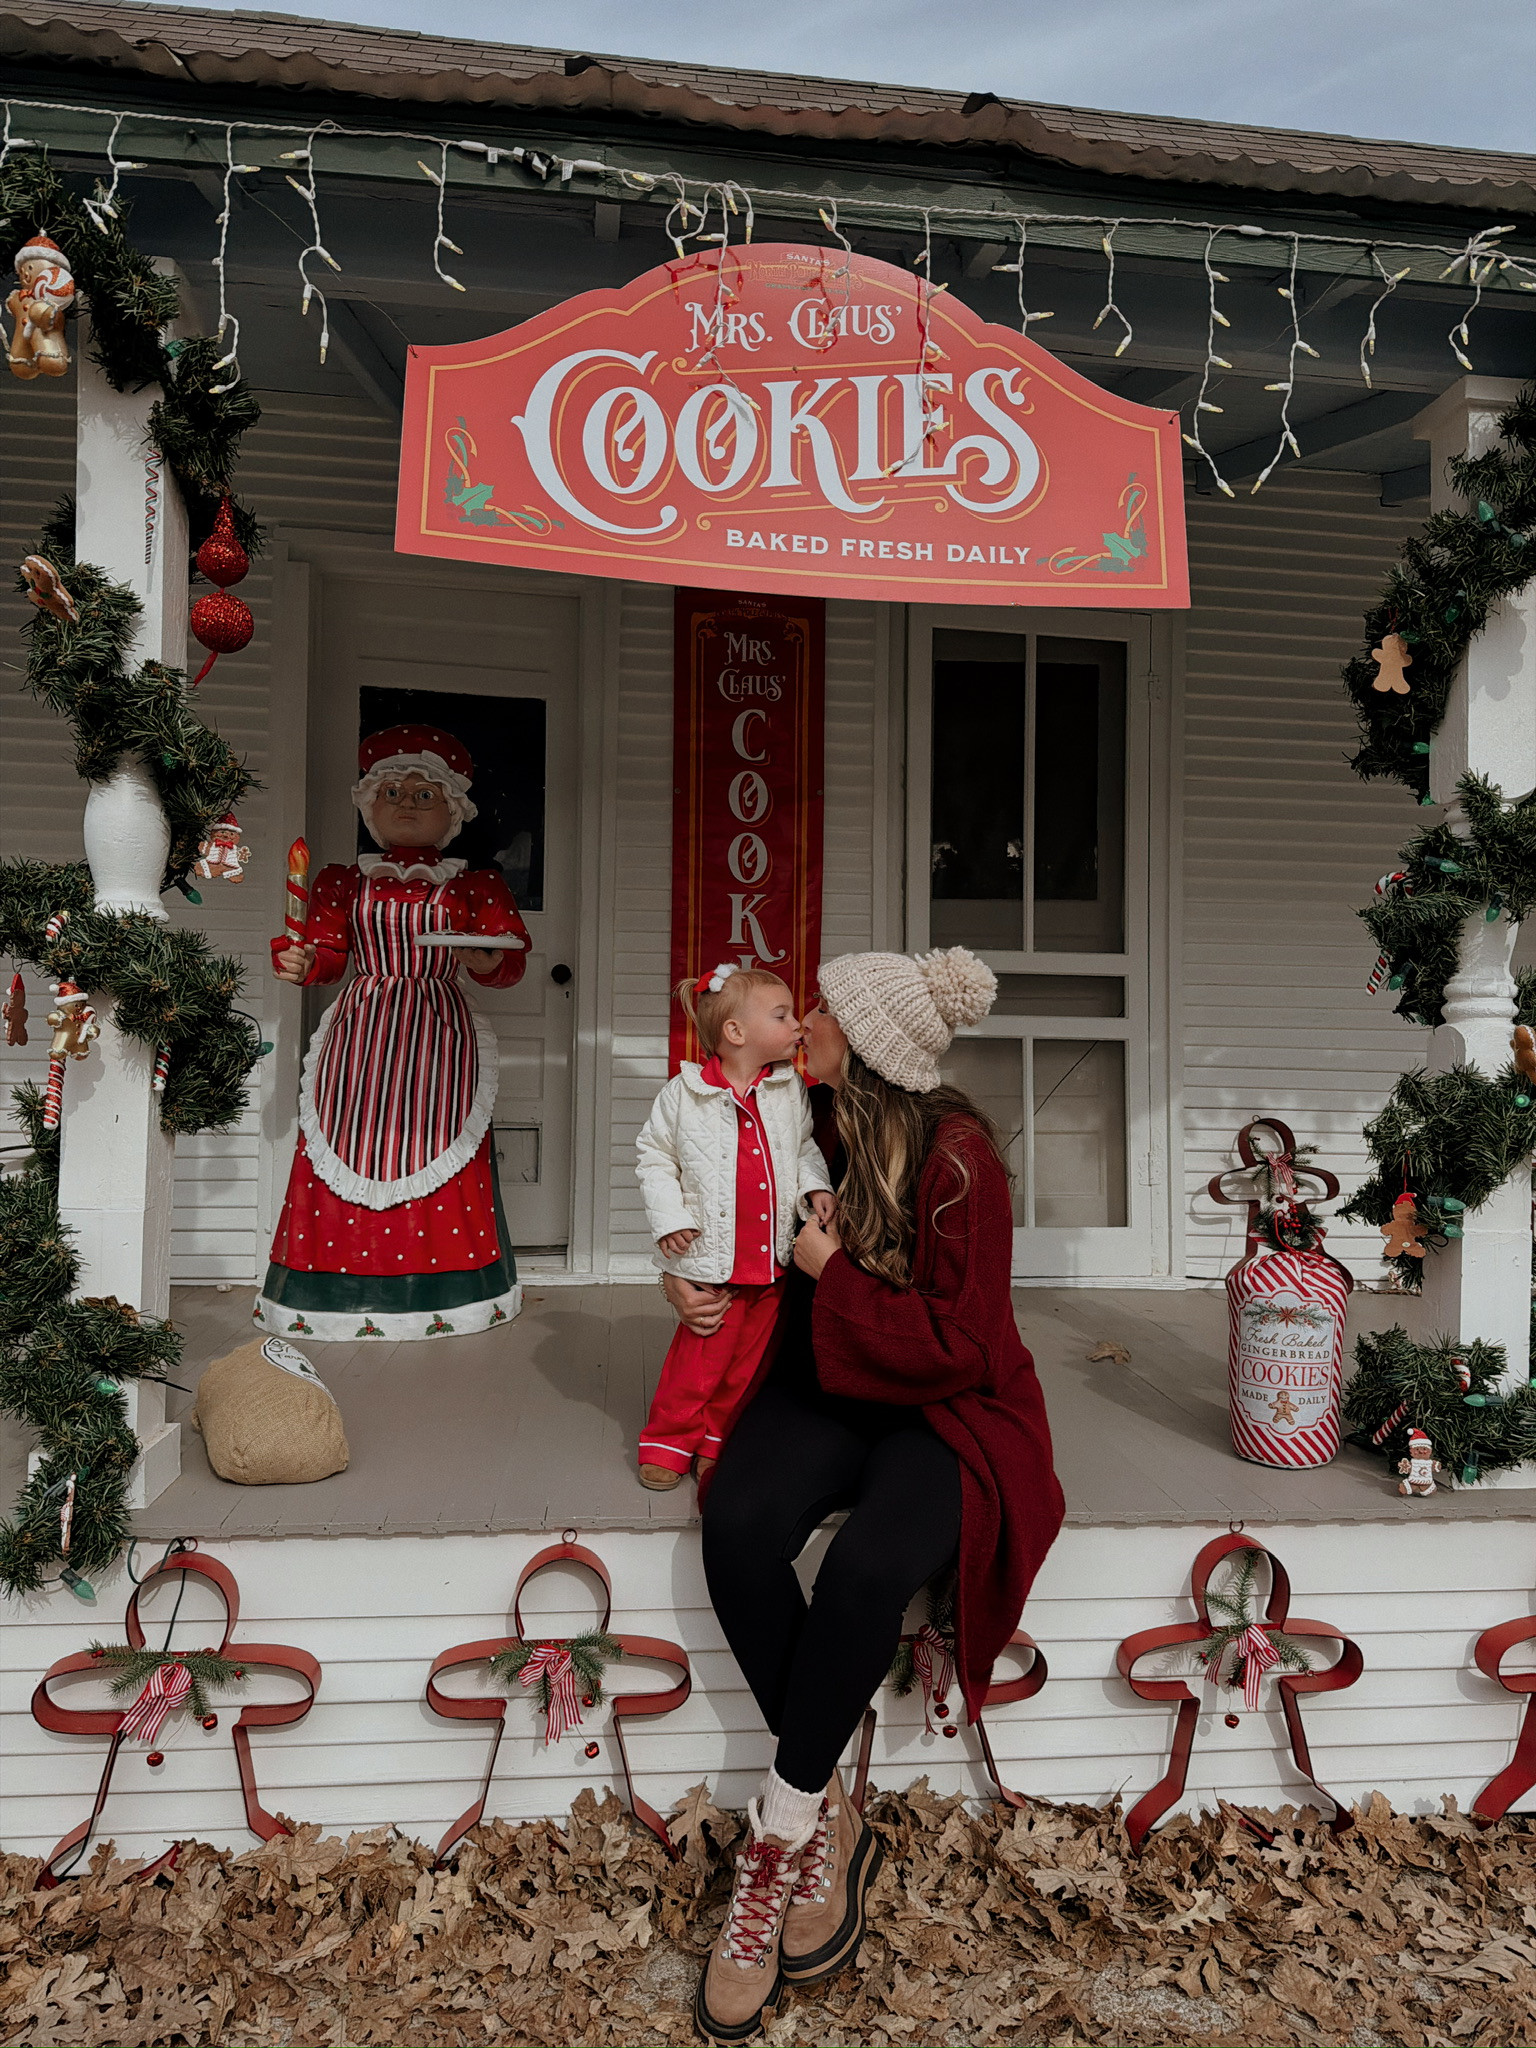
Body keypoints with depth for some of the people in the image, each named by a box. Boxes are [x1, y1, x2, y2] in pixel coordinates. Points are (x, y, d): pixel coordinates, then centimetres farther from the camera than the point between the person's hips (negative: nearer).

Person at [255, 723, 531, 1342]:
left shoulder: (475, 886, 6)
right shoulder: (343, 882, 11)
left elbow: (511, 961, 0)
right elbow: (327, 952, 7)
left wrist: (487, 961, -22)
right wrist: (300, 961, -14)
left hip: (437, 1039, -1)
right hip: (361, 1036, 1)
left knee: (430, 1148, -1)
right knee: (353, 1146, 0)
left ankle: (438, 1292, 9)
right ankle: (345, 1289, 11)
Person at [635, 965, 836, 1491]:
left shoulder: (792, 1090, 2)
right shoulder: (684, 1093, -9)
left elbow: (805, 1148, 15)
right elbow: (654, 1156, 0)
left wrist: (816, 1187, -3)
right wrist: (669, 1218, -8)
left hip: (776, 1258, 4)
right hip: (713, 1256, -4)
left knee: (746, 1360, 14)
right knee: (700, 1357, 3)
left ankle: (715, 1443, 32)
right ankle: (668, 1442, 24)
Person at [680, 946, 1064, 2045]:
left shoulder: (955, 1153, -17)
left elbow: (959, 1345, -18)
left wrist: (833, 1272, -17)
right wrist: (694, 1274, 0)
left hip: (946, 1406, -4)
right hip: (828, 1390, 5)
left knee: (865, 1573, -32)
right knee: (739, 1525, -25)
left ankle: (779, 1833, -8)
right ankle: (829, 1820, -7)